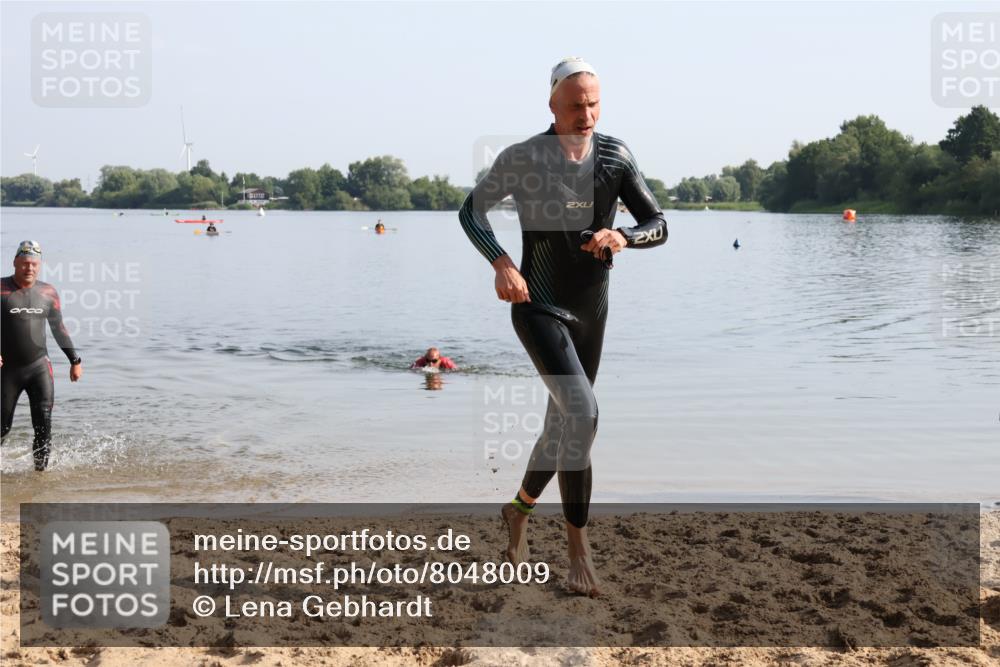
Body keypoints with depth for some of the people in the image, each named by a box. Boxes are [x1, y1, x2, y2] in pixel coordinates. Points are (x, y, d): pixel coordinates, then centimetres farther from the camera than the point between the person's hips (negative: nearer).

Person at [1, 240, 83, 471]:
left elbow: (58, 328, 17)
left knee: (44, 424, -9)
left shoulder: (48, 293, 6)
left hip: (39, 366, 2)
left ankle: (41, 468, 2)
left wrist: (75, 360, 19)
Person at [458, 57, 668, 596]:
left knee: (562, 426, 16)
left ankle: (519, 509, 43)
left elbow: (658, 226, -1)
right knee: (582, 412, -24)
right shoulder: (521, 158, -10)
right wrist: (501, 263, -14)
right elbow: (471, 211, 3)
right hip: (538, 308, -5)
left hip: (591, 312, 5)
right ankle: (577, 548, -15)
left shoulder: (615, 156, -1)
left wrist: (623, 237, -23)